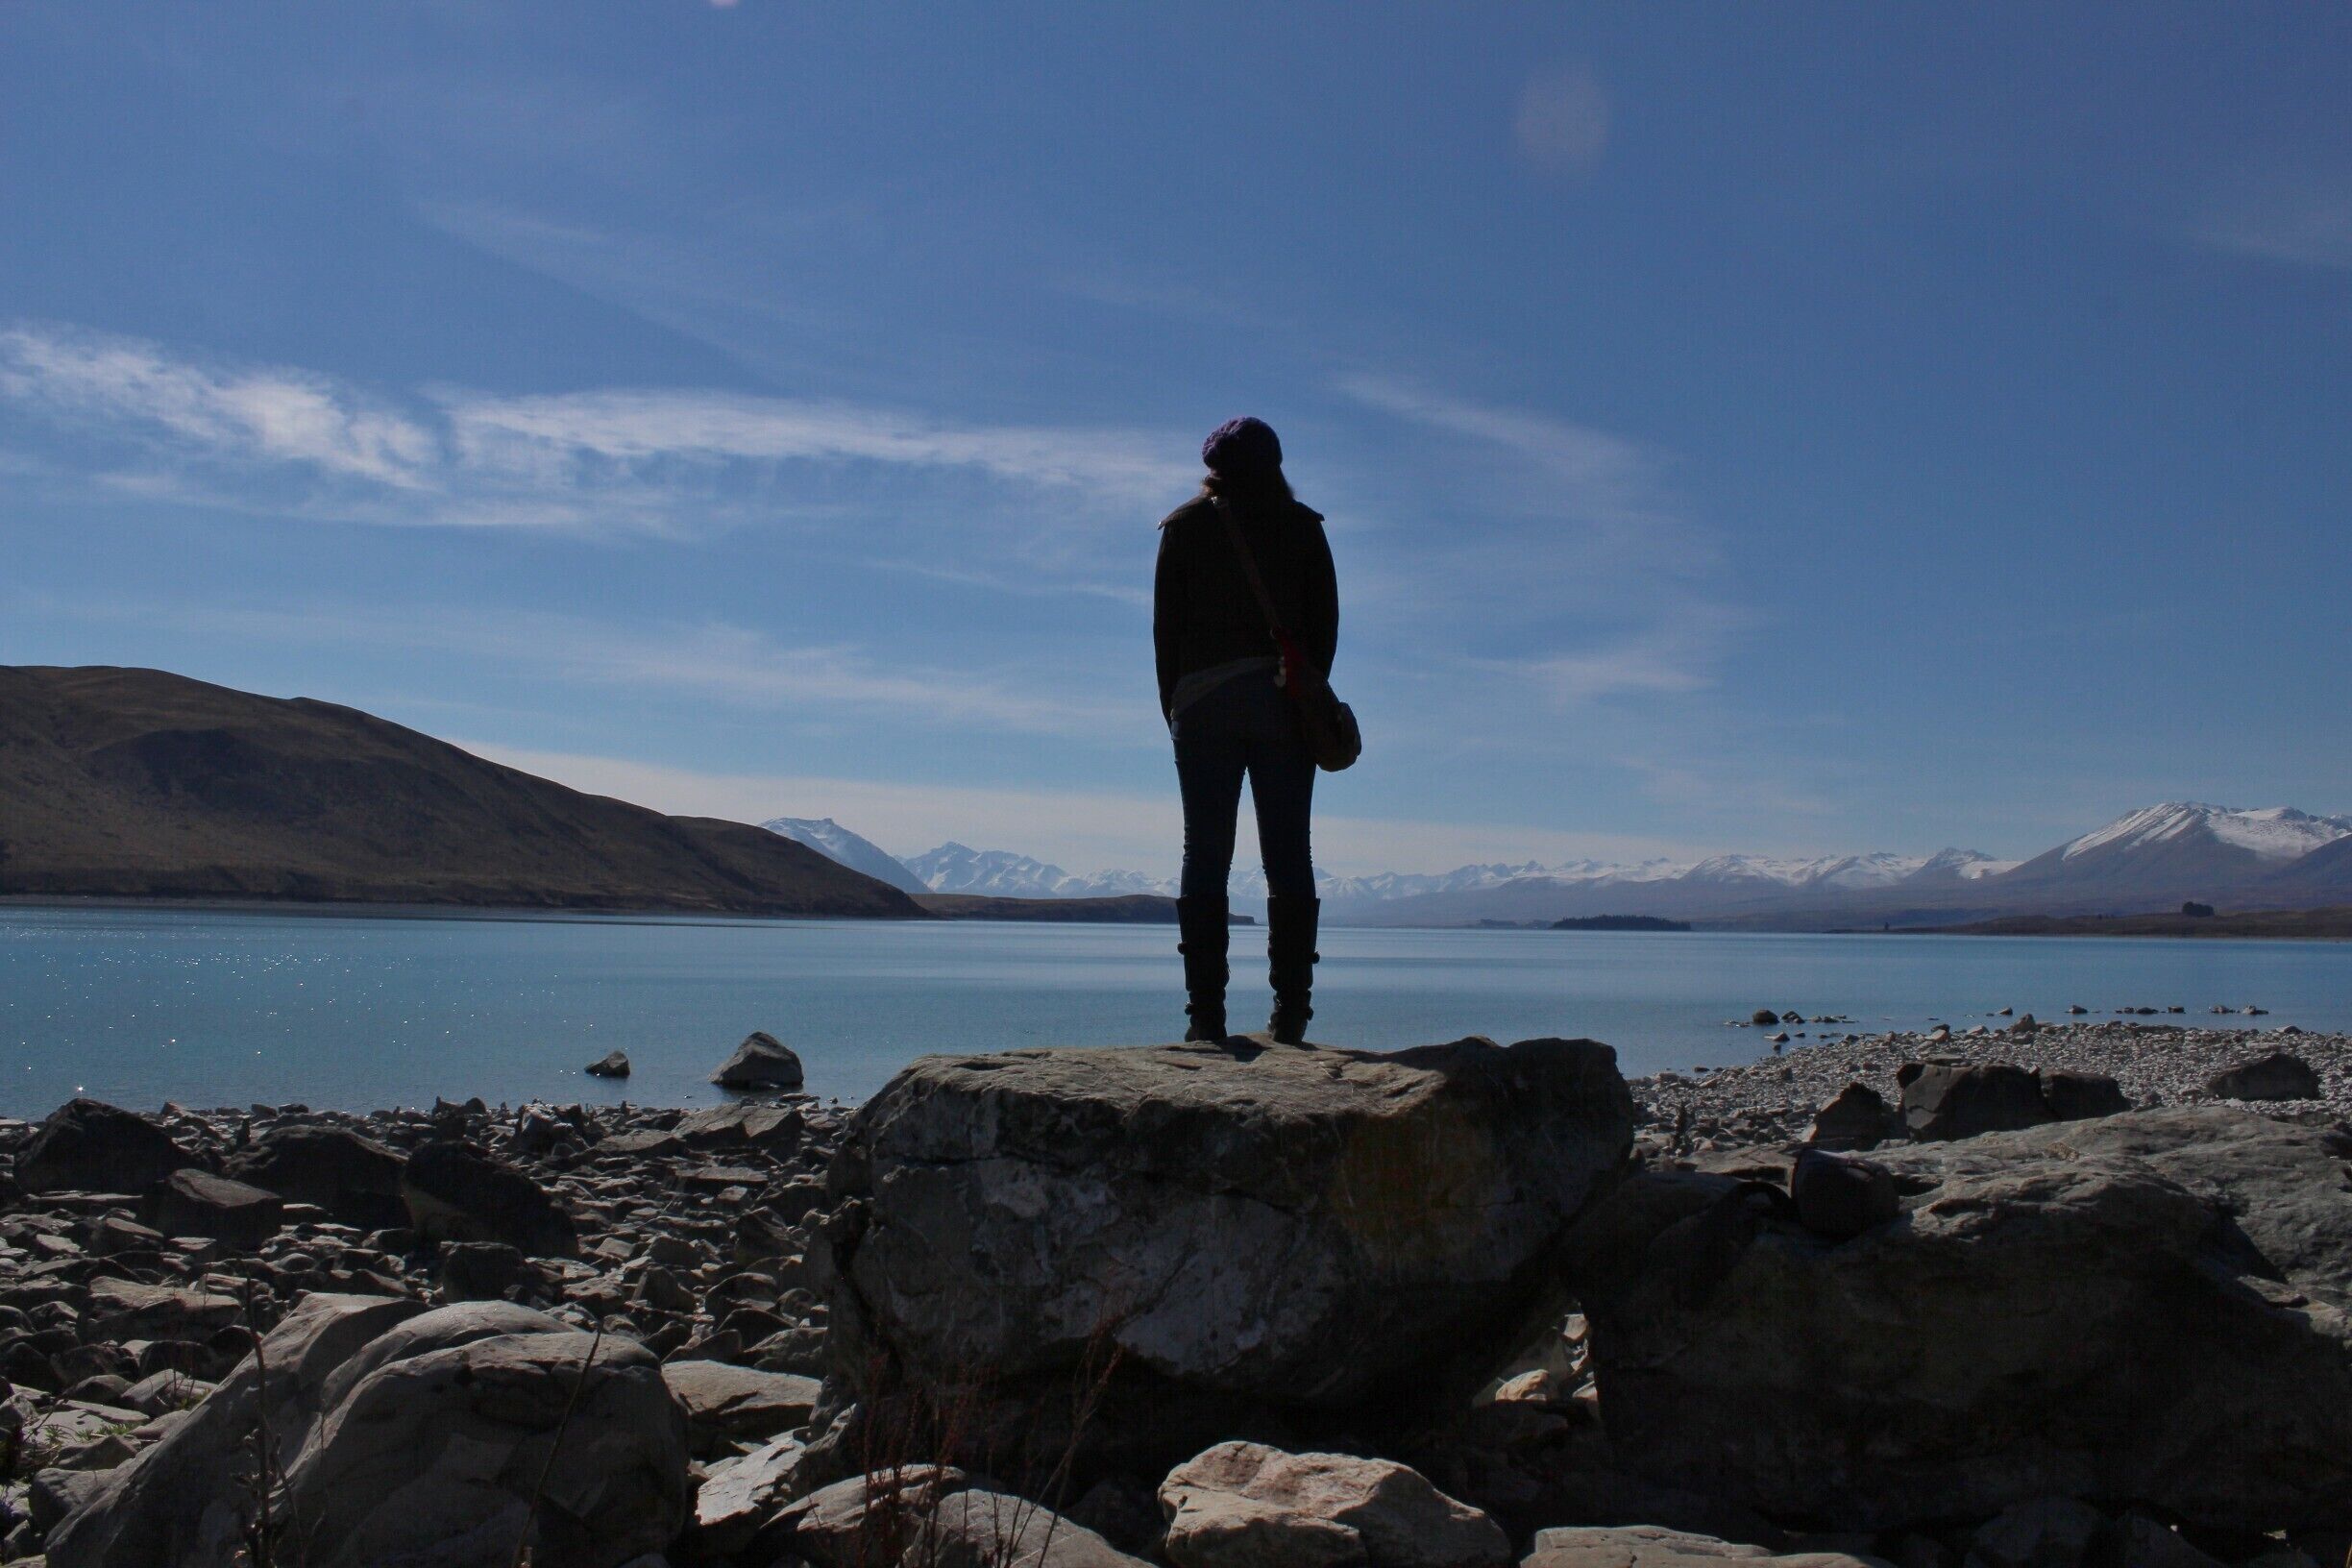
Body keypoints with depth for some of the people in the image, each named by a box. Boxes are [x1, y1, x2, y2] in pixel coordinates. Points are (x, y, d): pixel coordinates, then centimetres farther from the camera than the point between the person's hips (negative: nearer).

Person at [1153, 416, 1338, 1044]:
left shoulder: (1185, 526, 8)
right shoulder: (1303, 526, 11)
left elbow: (1166, 624, 4)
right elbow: (1326, 621, 7)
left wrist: (1174, 708, 9)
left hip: (1203, 700, -1)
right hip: (1286, 708, 1)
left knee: (1205, 853, -1)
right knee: (1289, 856, 1)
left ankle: (1206, 1011, -7)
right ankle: (1290, 1011, -3)